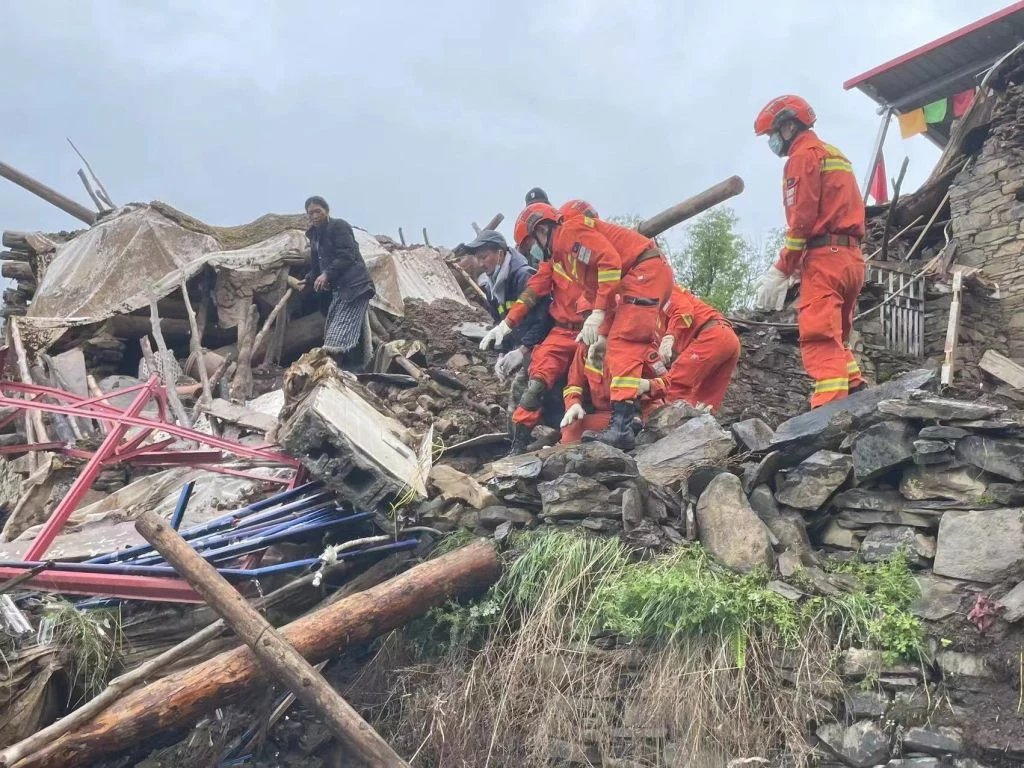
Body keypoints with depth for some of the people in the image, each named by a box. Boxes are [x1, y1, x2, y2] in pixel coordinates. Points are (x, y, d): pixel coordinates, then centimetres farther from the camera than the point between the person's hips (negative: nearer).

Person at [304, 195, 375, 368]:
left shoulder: (339, 226, -6)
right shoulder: (315, 235, 20)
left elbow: (347, 255, -17)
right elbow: (316, 265, 27)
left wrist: (327, 274, -24)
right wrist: (308, 280, 14)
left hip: (354, 285, -9)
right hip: (337, 288, 9)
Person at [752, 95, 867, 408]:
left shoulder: (803, 155, -2)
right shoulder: (836, 156, 27)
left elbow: (801, 220, -13)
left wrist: (780, 272, -11)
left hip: (824, 257, -10)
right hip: (852, 257, 10)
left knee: (819, 339, -16)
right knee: (837, 338, 16)